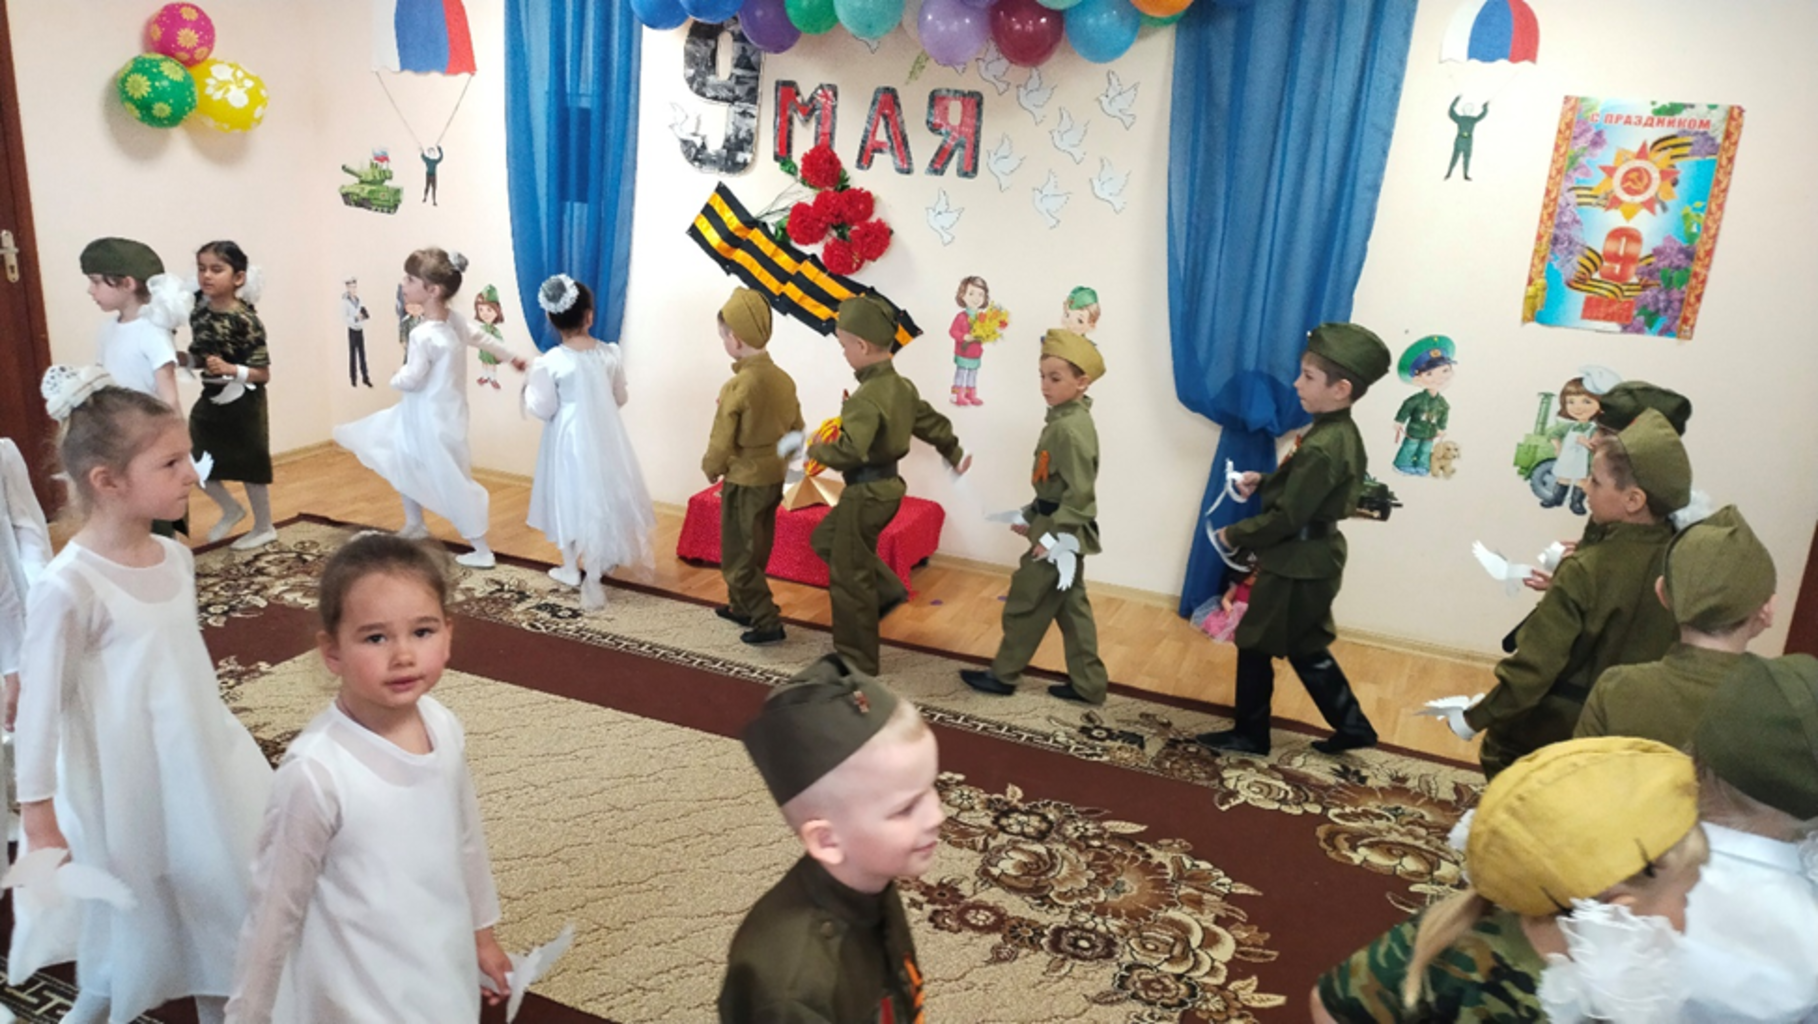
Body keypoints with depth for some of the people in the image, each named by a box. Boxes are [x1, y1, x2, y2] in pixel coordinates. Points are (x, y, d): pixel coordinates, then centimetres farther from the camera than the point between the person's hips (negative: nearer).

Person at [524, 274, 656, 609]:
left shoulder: (549, 363, -17)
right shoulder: (611, 354, -7)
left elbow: (543, 410, -11)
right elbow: (620, 398, 5)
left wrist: (528, 389, 7)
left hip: (569, 440, -2)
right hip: (605, 437, 3)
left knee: (569, 499, 15)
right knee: (601, 498, 14)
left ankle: (571, 569, 30)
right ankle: (595, 576, 24)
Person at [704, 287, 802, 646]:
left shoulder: (737, 387, -23)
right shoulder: (783, 378, -2)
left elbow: (721, 443, -18)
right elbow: (796, 430, 7)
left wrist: (711, 469, 1)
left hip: (744, 481, -7)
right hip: (775, 477, 8)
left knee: (738, 557, 5)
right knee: (755, 551, 22)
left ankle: (767, 622, 6)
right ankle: (743, 607, 36)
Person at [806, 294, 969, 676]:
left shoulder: (867, 398, -25)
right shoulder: (902, 386, 4)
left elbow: (847, 452, -31)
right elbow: (932, 422, 16)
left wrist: (815, 450, -10)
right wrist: (955, 455, 33)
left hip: (867, 492, -10)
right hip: (886, 485, 10)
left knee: (849, 577, 4)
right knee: (825, 539, 27)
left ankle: (858, 661, 17)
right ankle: (887, 589, 24)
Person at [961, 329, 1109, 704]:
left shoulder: (1071, 429, -22)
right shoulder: (1065, 420, 9)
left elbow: (1080, 491, -25)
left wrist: (1053, 537, -24)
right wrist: (1031, 517, 19)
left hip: (1061, 532, -10)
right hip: (1062, 528, 10)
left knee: (1025, 601, 4)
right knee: (1071, 606, 14)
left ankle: (1003, 675, 19)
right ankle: (1088, 684, 21)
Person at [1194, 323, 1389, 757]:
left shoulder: (1323, 447, -27)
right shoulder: (1342, 434, 4)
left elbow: (1287, 518, -24)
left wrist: (1235, 535, -12)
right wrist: (1264, 481, 5)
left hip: (1296, 564, -9)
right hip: (1314, 560, 10)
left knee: (1254, 647, 7)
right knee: (1306, 649, 21)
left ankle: (1250, 734, 22)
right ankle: (1352, 725, 30)